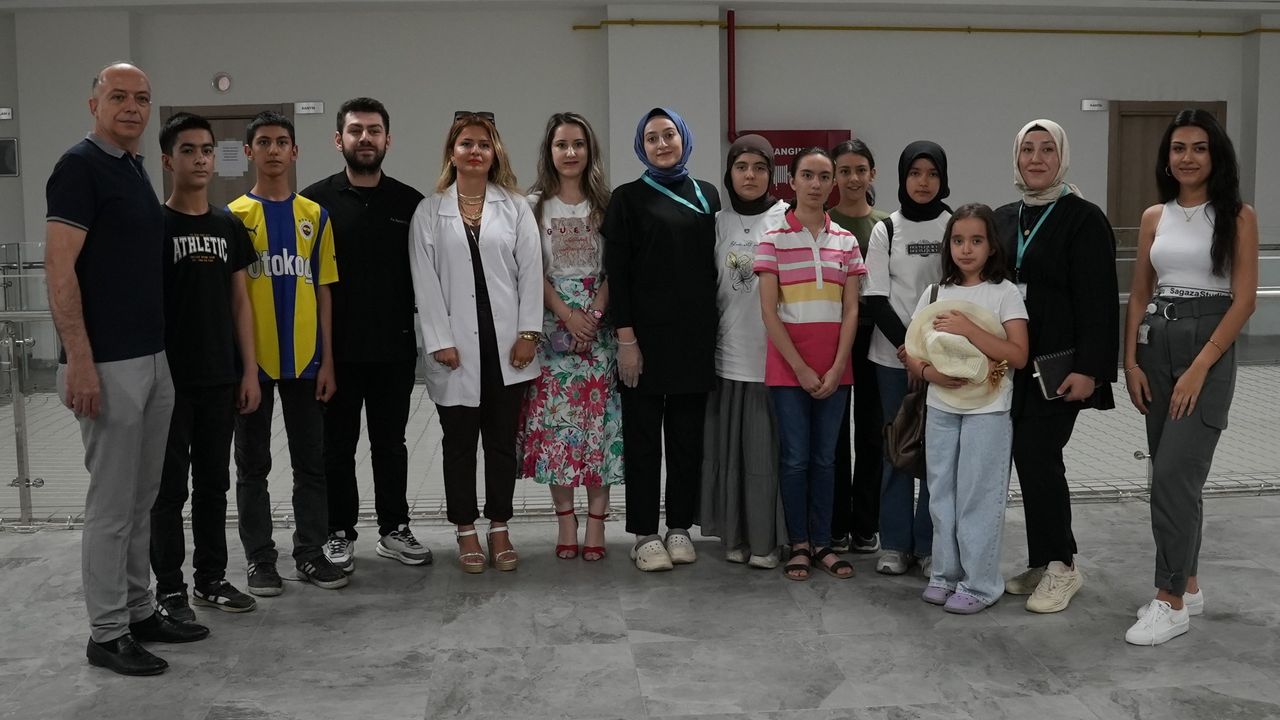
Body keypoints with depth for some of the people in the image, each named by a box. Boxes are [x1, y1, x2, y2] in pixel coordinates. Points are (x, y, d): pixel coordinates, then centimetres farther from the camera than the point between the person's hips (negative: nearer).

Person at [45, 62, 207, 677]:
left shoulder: (136, 169, 15)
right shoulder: (80, 165, -10)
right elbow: (59, 268, -16)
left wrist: (189, 356, 17)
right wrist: (79, 360, -21)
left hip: (152, 359, 8)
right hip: (108, 364, -8)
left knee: (141, 498, 14)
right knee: (112, 503, -1)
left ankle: (138, 612, 25)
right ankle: (106, 634, 10)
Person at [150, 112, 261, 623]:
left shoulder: (229, 226, 9)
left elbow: (239, 301, 10)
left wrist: (249, 370, 5)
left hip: (221, 379, 5)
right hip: (170, 380, -5)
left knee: (214, 483, 12)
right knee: (170, 486, 3)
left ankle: (211, 579, 23)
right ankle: (169, 589, 13)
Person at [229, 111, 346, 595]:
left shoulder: (314, 216, 6)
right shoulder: (235, 216, 0)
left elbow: (323, 291, 6)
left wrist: (327, 358, 2)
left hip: (304, 359, 2)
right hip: (252, 359, -2)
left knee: (311, 461, 8)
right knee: (253, 464, 7)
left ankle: (310, 553, 19)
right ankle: (260, 559, 17)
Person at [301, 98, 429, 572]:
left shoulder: (409, 202, 4)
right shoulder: (316, 200, -1)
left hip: (395, 348, 2)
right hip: (337, 349, -2)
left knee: (390, 442, 12)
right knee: (338, 445, 8)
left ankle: (394, 529, 24)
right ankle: (339, 534, 20)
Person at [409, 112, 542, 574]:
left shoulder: (516, 207, 6)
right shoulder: (429, 212, 4)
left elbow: (530, 271, 1)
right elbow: (425, 280, -1)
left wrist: (528, 332, -6)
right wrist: (439, 341, -8)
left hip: (506, 345, 1)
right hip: (456, 348, 0)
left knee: (502, 440, 8)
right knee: (460, 442, 8)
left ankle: (499, 529, 20)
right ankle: (466, 533, 18)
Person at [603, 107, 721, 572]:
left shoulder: (707, 196, 11)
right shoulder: (628, 198, 0)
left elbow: (714, 263, 13)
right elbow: (616, 273, -4)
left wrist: (713, 328, 6)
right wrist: (626, 339, -11)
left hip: (695, 336, 3)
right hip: (646, 336, -3)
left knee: (687, 436, 9)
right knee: (644, 437, 2)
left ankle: (680, 527, 20)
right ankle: (645, 534, 10)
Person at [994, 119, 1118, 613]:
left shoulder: (1084, 219, -5)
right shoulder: (1003, 219, 12)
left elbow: (1098, 301, -11)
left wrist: (1089, 369, -18)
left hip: (1058, 366, -6)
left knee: (1037, 456, -9)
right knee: (1030, 459, 8)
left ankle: (1060, 565, 6)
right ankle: (1042, 564, 19)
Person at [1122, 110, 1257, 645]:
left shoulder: (1237, 216, -4)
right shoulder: (1155, 216, 9)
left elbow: (1244, 300, -9)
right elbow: (1139, 295, 11)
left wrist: (1199, 369, -15)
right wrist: (1130, 362, 1)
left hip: (1208, 349, -5)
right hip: (1155, 347, 5)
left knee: (1173, 475, -11)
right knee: (1171, 474, 10)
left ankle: (1171, 601, -1)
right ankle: (1187, 585, 24)